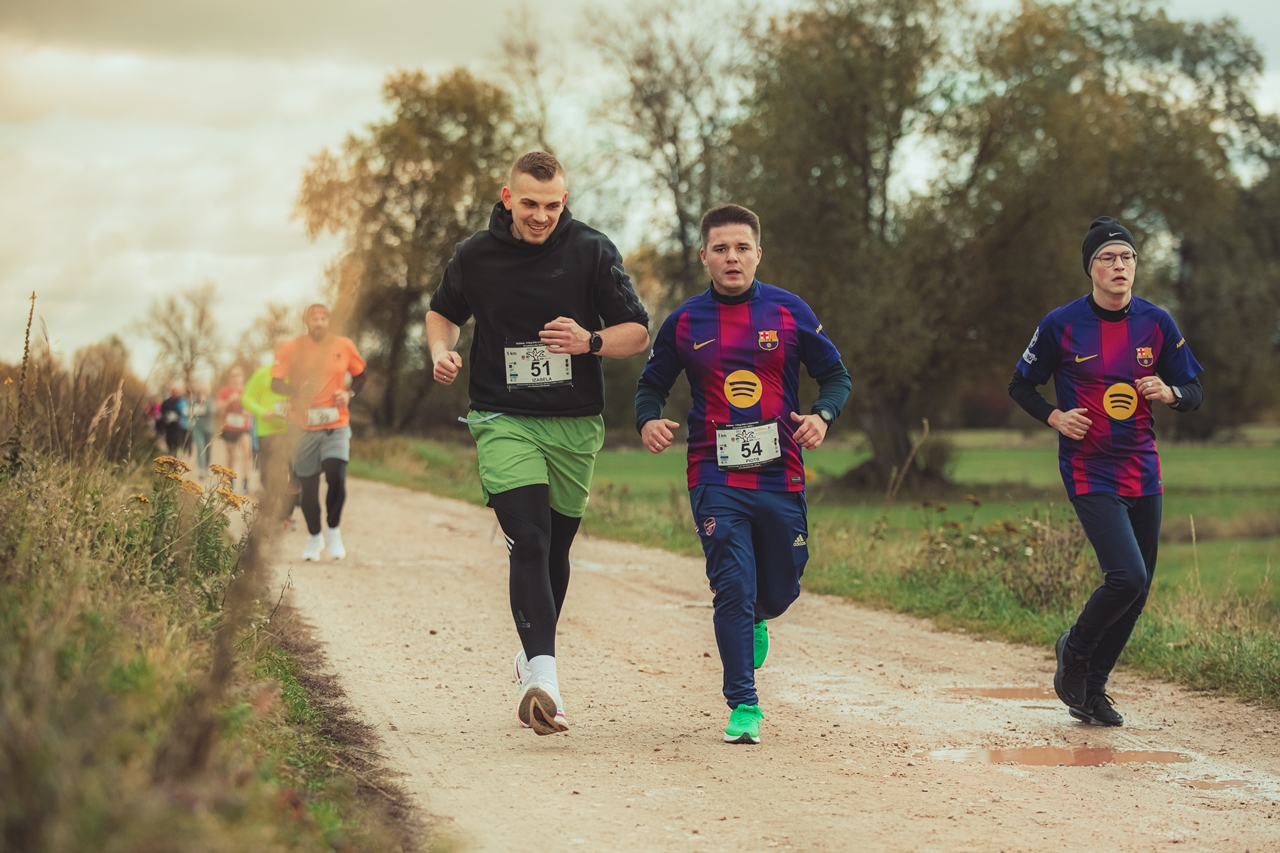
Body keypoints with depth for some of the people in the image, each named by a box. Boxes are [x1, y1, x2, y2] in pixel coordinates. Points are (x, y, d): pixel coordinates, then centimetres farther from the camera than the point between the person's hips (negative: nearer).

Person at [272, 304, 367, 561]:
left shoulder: (344, 346, 2)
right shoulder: (292, 348, -2)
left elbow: (361, 376, 14)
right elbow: (276, 384, -3)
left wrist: (349, 393, -5)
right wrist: (298, 390, -20)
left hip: (337, 425, 0)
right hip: (304, 426, 0)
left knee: (336, 475, -20)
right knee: (307, 486, 4)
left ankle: (333, 530, 3)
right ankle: (314, 537, 27)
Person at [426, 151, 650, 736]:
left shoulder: (593, 252, -2)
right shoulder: (475, 256, 1)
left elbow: (638, 333, -1)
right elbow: (443, 312, 20)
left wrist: (589, 341, -20)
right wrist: (441, 349, -1)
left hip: (575, 425, 2)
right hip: (503, 420, -2)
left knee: (554, 548, 13)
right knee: (528, 541, -19)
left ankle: (533, 654, 37)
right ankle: (543, 674, -31)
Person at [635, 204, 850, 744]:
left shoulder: (789, 312, 3)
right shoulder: (684, 323, 3)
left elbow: (835, 375, 9)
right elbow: (652, 385, 14)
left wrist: (822, 416, -12)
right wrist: (649, 420, -9)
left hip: (780, 477, 1)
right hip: (716, 480, -1)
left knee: (780, 591, 12)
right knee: (733, 588, -10)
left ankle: (754, 620, 50)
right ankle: (743, 705, 0)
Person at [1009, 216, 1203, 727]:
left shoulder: (1156, 323, 2)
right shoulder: (1061, 325, -6)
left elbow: (1194, 391, 9)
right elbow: (1020, 385, 6)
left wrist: (1168, 393, -13)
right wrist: (1055, 416, -12)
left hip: (1143, 473, 5)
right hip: (1089, 470, -5)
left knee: (1138, 589, 7)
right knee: (1127, 577, -19)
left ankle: (1092, 689, 25)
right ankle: (1074, 650, 9)